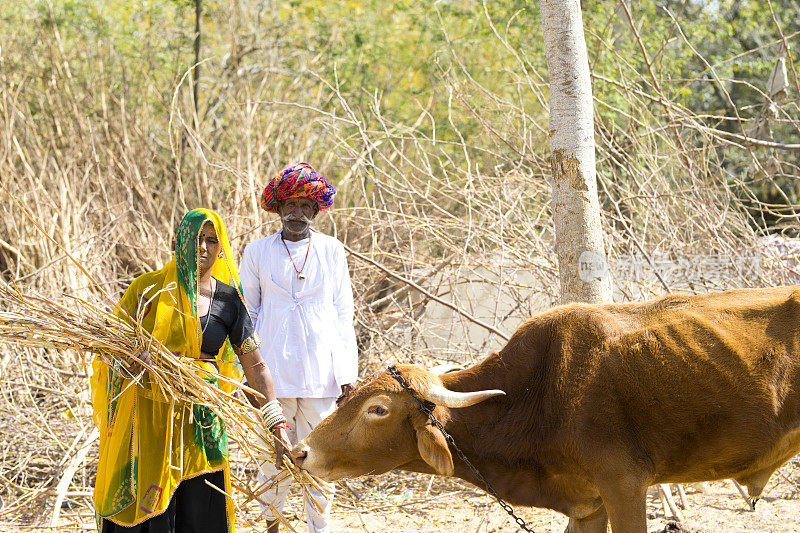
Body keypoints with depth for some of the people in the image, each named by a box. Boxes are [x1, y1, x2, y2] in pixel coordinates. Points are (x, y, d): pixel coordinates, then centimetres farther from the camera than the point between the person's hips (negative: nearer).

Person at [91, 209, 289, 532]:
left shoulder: (228, 299, 4)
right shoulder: (150, 287, 0)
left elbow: (255, 365, 2)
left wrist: (276, 424, -6)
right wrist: (135, 359, -24)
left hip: (200, 421, 2)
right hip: (149, 418, -1)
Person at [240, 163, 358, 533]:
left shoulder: (332, 251, 9)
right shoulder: (257, 252, 7)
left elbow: (343, 314, 10)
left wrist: (347, 372, 4)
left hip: (321, 373, 0)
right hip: (273, 373, 0)